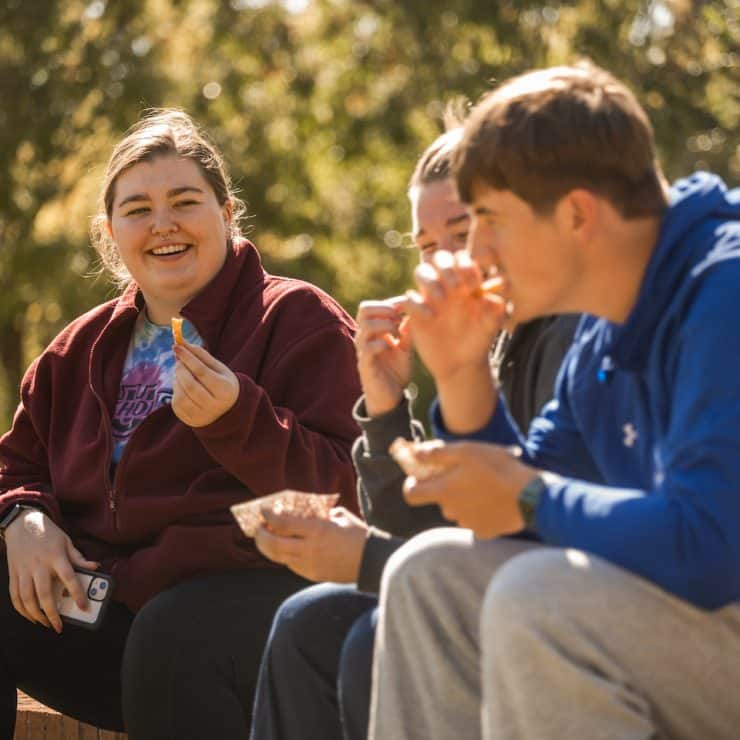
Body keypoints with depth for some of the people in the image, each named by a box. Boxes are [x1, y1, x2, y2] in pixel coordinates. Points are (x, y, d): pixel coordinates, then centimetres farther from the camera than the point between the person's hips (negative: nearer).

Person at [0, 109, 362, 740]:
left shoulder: (300, 319, 4)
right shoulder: (85, 347, 22)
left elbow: (339, 488, -7)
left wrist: (235, 419, -24)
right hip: (102, 594, 6)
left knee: (171, 636, -39)